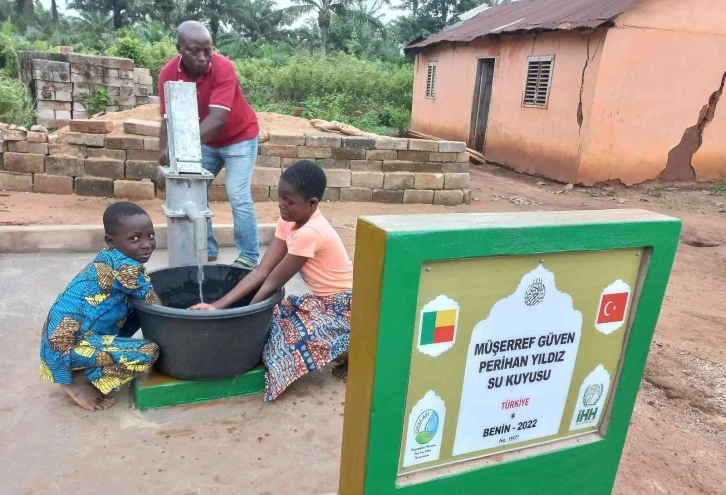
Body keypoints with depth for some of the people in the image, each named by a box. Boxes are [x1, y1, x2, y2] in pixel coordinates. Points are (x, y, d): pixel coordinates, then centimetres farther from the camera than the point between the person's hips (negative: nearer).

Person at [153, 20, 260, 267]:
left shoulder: (223, 67, -30)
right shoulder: (168, 73, -16)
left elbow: (217, 119, -40)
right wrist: (166, 154, -31)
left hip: (239, 137, -5)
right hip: (206, 142, 5)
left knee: (237, 195, -13)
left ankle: (249, 257, -3)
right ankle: (206, 250, 17)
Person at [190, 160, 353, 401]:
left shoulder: (309, 233, -29)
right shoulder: (289, 222, -3)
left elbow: (273, 283, -22)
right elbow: (261, 272, -7)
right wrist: (218, 305, -13)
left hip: (345, 303, -9)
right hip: (324, 299, 9)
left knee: (294, 338, -23)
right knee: (278, 322, 1)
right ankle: (348, 348, 14)